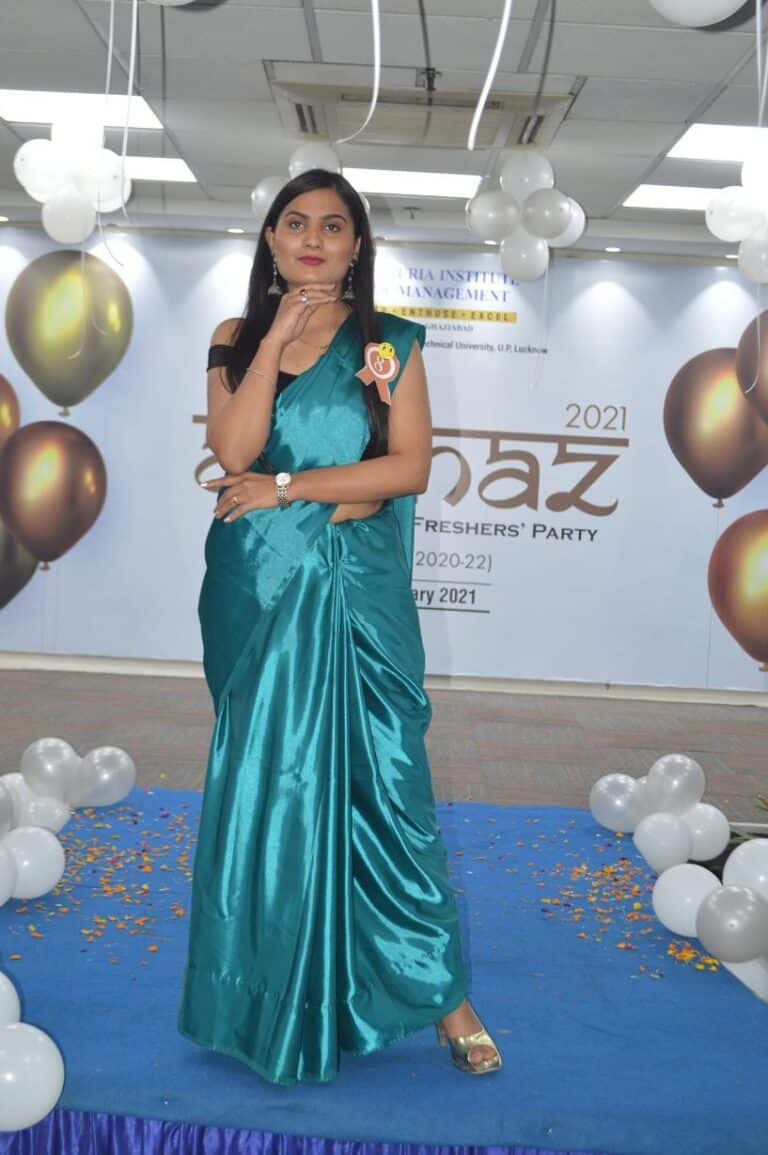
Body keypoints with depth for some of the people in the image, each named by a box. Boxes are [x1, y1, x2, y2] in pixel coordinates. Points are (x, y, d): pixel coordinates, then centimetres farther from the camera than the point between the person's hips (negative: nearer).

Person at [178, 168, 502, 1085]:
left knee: (385, 778, -2)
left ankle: (439, 990, 10)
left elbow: (410, 466, -7)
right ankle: (275, 999, 23)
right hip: (256, 589, 2)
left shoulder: (391, 343, 4)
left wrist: (286, 487, -11)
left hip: (357, 591, -1)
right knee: (264, 779, 7)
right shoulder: (235, 340, 7)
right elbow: (232, 450, -9)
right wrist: (277, 335, -11)